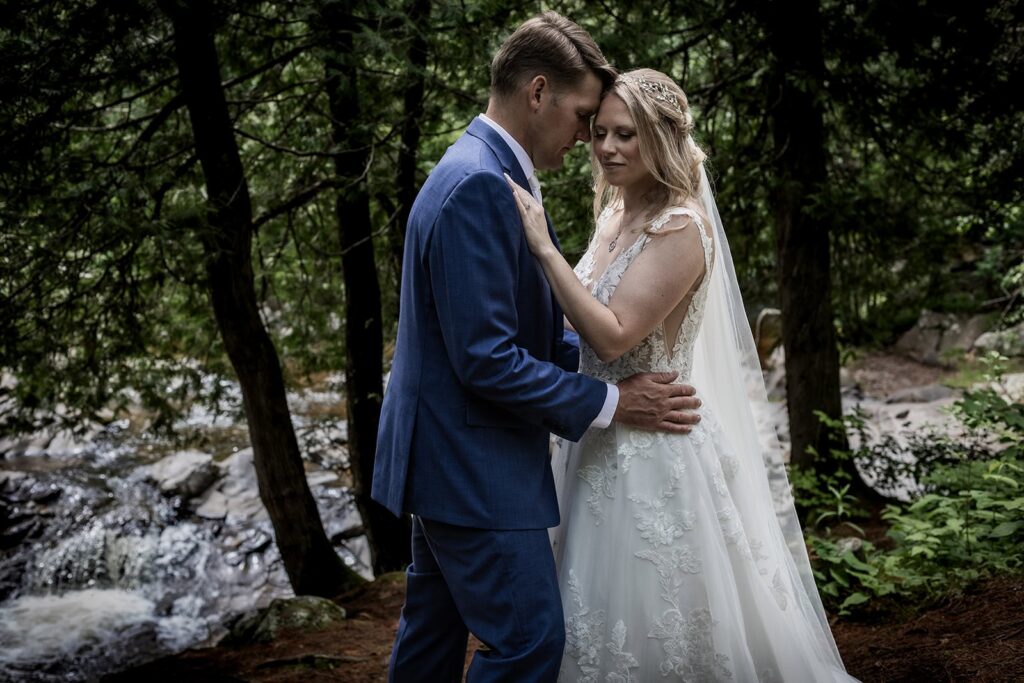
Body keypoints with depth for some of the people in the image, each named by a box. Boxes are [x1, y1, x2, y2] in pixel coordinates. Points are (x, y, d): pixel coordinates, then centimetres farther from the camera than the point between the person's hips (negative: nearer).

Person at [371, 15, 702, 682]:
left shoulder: (482, 172, 12)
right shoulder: (481, 186, -22)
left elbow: (522, 328, 19)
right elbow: (486, 360, -25)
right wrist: (611, 402, -16)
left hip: (446, 456, 11)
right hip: (473, 465, -11)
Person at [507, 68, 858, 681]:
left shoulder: (680, 228, -18)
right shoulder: (614, 213, 8)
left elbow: (613, 336, -25)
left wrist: (544, 248, -26)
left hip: (657, 449, -8)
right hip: (601, 444, 9)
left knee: (656, 627, 4)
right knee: (604, 624, 18)